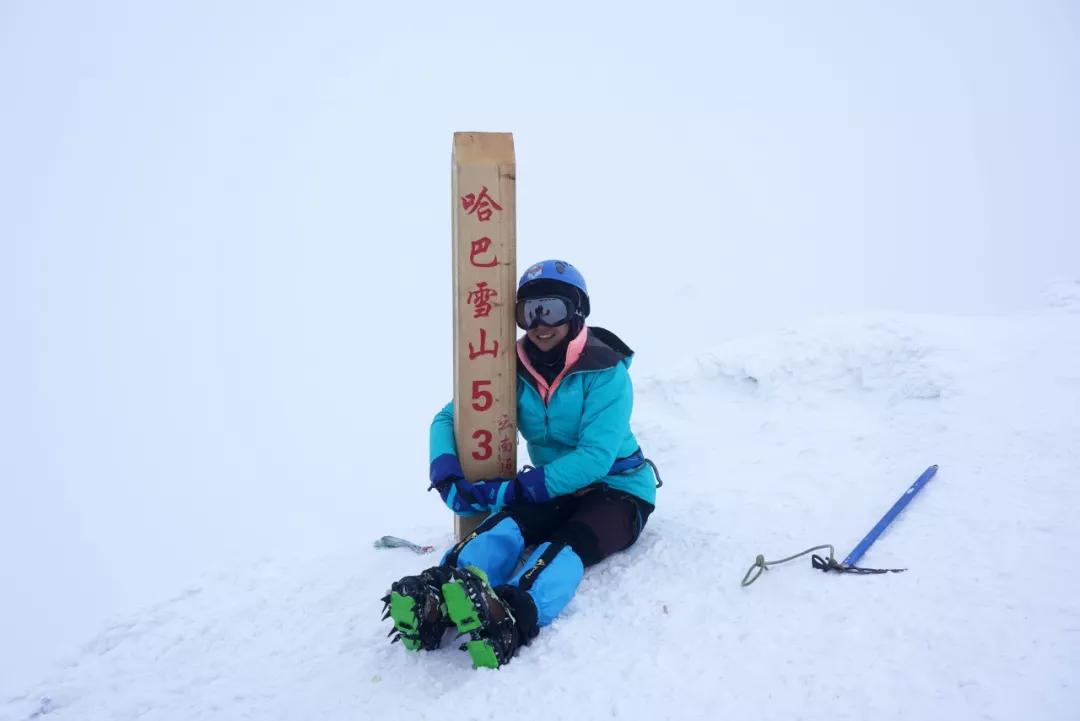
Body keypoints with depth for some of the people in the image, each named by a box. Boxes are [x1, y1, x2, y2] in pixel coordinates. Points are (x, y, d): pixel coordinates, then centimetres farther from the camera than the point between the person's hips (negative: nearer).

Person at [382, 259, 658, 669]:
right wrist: (447, 477, -18)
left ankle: (510, 616, -65)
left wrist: (514, 489, -31)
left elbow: (595, 458, -25)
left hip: (616, 489, -4)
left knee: (566, 543, -36)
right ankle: (434, 604, -55)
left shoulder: (605, 372, -16)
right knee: (504, 525, -29)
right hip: (554, 491, 4)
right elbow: (449, 418, 3)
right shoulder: (515, 371, -2)